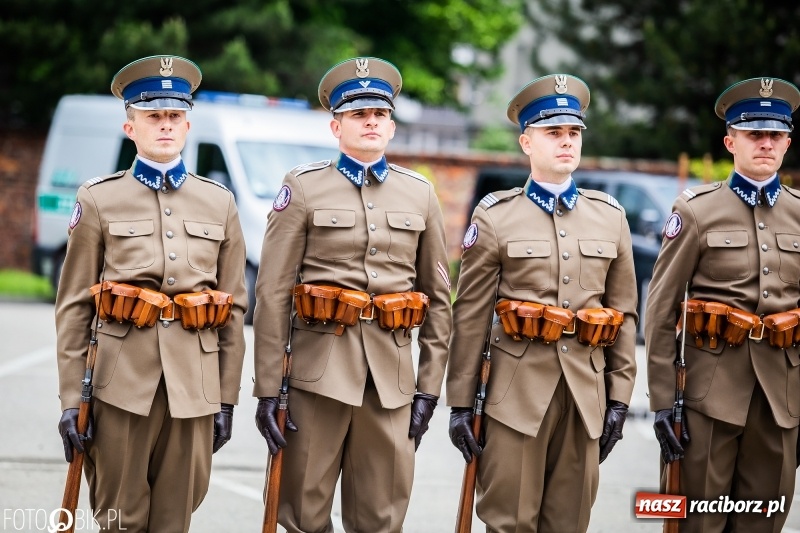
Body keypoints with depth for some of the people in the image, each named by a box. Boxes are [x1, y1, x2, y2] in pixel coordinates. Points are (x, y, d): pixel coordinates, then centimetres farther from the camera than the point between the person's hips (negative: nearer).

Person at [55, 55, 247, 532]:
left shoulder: (220, 203, 11)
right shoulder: (99, 200, 4)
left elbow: (235, 307, 11)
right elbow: (73, 306, 2)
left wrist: (227, 399, 7)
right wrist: (71, 399, -3)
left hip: (194, 382, 2)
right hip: (123, 381, -2)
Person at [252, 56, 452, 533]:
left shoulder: (420, 194, 10)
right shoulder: (304, 188, 1)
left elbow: (438, 296, 13)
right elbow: (273, 293, -2)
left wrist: (429, 386, 7)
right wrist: (268, 388, -7)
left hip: (391, 370, 3)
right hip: (320, 365, -2)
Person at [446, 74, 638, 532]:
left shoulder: (610, 216, 10)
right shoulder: (496, 216, 1)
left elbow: (625, 312, 11)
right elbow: (471, 316, 0)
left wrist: (619, 396, 6)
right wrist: (461, 403, -2)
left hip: (586, 389, 3)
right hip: (518, 387, -3)